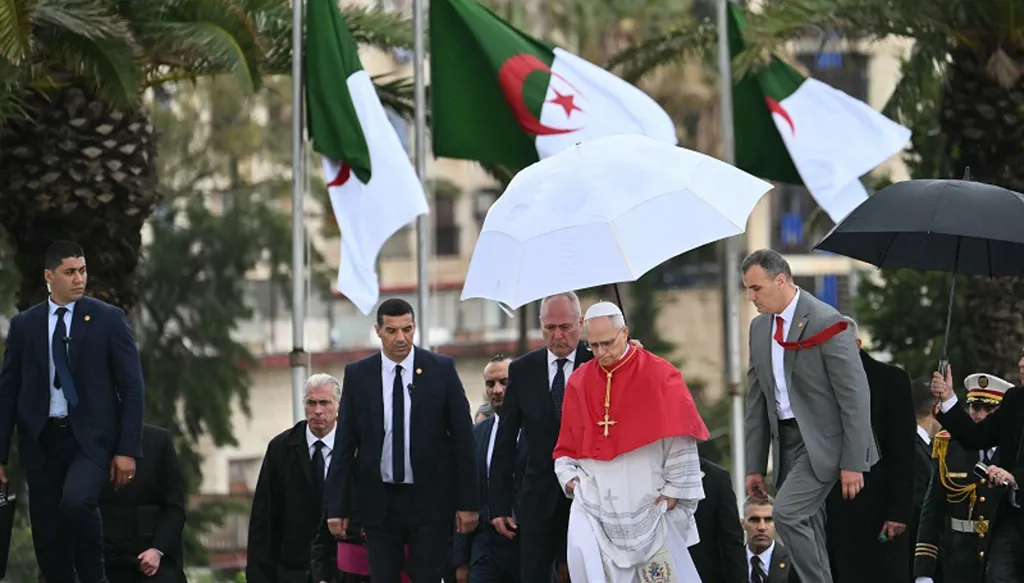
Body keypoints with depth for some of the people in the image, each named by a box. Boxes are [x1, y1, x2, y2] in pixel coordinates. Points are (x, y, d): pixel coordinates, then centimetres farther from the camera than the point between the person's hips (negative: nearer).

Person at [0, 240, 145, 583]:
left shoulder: (109, 320, 1)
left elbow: (132, 387, -1)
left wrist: (128, 450, -7)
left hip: (91, 438, -3)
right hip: (42, 440, 3)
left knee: (76, 501, -29)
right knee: (48, 539, 1)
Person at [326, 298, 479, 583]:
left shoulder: (441, 369, -1)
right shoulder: (357, 375, 3)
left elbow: (462, 438, 0)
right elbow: (345, 445, 5)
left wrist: (468, 503, -3)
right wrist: (338, 507, -1)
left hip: (430, 498, -2)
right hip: (379, 502, 2)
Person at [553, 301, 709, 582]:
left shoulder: (659, 376, -4)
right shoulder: (579, 382, 7)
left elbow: (680, 439, -4)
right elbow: (568, 442, 17)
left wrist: (675, 490, -7)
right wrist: (568, 475, 1)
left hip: (648, 500, -2)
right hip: (594, 497, 3)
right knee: (584, 556, -15)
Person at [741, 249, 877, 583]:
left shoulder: (826, 323, -15)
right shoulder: (760, 328, 9)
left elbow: (855, 395, -15)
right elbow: (757, 398, 15)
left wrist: (853, 462, -17)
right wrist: (755, 466, 13)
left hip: (822, 440, -8)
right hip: (786, 439, 8)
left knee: (788, 513, -21)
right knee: (807, 534, 7)